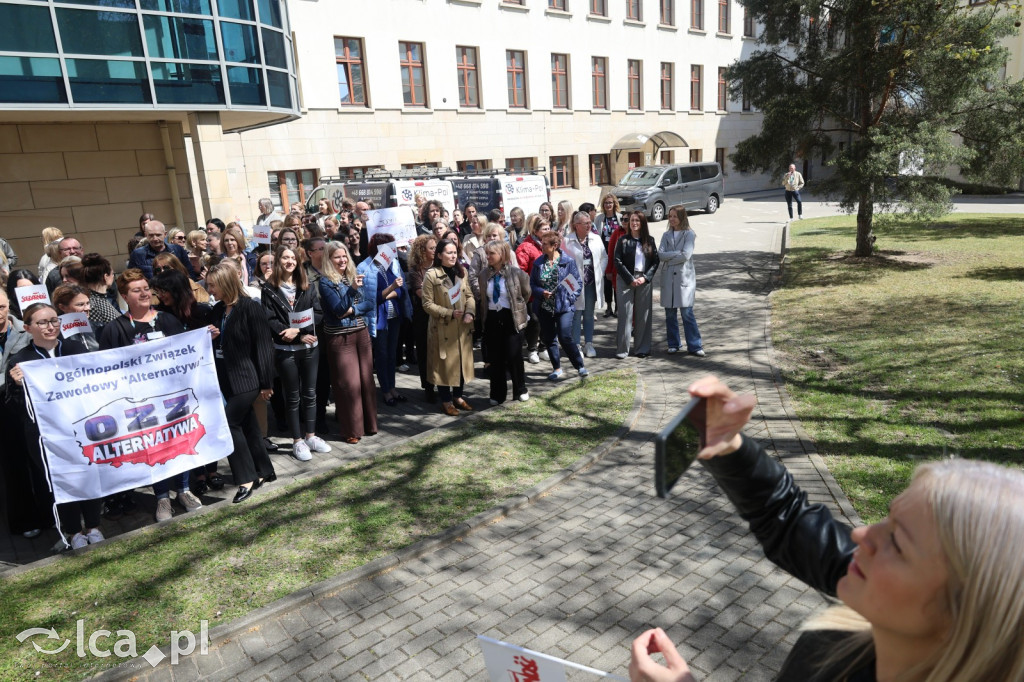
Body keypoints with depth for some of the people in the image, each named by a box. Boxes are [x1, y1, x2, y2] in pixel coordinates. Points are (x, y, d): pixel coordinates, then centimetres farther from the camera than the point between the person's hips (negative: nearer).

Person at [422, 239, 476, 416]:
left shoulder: (461, 271, 7)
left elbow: (469, 295, 9)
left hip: (462, 327, 6)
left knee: (463, 360, 13)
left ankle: (457, 396, 29)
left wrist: (469, 312, -10)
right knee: (445, 364, 4)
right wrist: (449, 313, -17)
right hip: (443, 328, -5)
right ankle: (446, 401, 17)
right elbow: (427, 304, -11)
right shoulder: (431, 275, -11)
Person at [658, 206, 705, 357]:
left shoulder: (689, 234, -1)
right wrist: (677, 253, -11)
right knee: (670, 313, 6)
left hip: (684, 277, -4)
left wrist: (669, 257, -4)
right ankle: (674, 344, 18)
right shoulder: (666, 235, 12)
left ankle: (694, 346, 0)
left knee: (687, 313, -7)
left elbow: (686, 255, -13)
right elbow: (660, 254, -1)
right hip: (668, 277, 4)